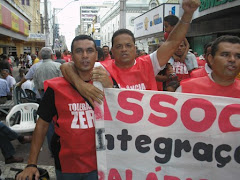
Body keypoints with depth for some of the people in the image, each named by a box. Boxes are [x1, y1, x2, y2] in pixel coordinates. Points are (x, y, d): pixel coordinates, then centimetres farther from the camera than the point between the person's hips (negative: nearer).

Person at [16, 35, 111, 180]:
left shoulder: (104, 84, -4)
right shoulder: (56, 87, -8)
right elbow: (42, 124, -1)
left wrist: (108, 87, -21)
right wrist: (31, 164, -4)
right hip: (66, 165, 0)